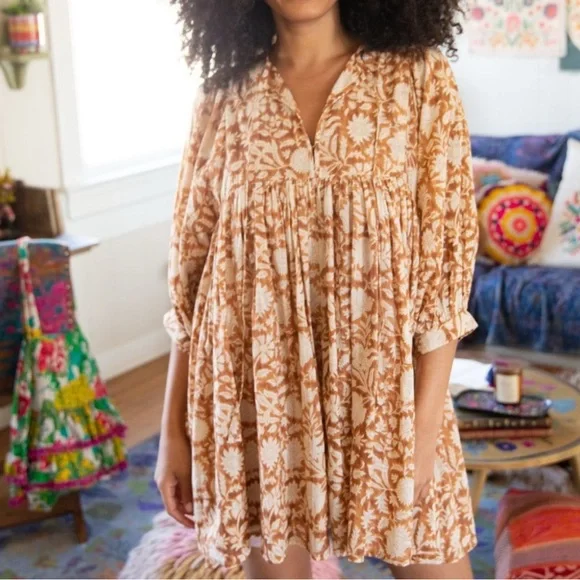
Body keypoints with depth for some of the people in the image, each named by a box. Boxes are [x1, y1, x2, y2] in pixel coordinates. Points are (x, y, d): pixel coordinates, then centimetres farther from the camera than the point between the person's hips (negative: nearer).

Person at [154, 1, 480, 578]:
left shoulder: (419, 78, -5)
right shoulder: (224, 97, 1)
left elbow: (446, 266, -7)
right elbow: (190, 270, 3)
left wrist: (424, 426, -12)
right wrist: (174, 429, 3)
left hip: (385, 391, -1)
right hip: (257, 398, 2)